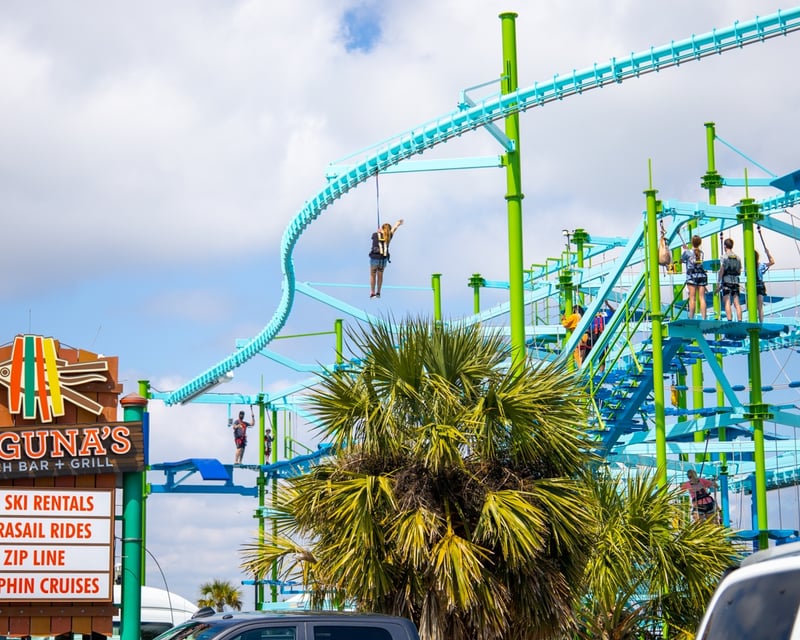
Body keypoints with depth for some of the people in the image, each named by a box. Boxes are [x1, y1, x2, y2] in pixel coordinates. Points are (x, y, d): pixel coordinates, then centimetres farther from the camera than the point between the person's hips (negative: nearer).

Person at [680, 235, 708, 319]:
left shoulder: (688, 252, -3)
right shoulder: (701, 252, 7)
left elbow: (682, 260, 11)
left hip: (692, 275, -3)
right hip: (701, 275, 3)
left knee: (692, 298, -5)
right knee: (702, 297, 0)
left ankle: (691, 318, -7)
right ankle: (703, 318, -4)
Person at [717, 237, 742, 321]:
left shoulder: (725, 257, -4)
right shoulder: (737, 258, 10)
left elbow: (721, 271, -8)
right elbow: (739, 272, 13)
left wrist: (718, 283, -3)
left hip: (726, 281, -5)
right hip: (736, 281, 5)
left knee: (727, 302, -7)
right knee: (737, 303, 4)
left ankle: (729, 320, -16)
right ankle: (740, 320, -2)